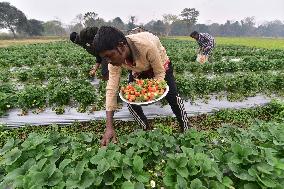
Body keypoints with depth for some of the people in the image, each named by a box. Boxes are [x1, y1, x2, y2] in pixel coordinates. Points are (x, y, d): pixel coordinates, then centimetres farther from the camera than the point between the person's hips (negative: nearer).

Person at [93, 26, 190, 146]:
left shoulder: (147, 45, -42)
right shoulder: (115, 58, -28)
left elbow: (160, 73, -26)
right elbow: (111, 89, -27)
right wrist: (109, 127, -30)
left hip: (160, 66, -3)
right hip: (138, 71, 4)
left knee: (172, 97, -11)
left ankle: (186, 129, 13)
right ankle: (147, 130, 13)